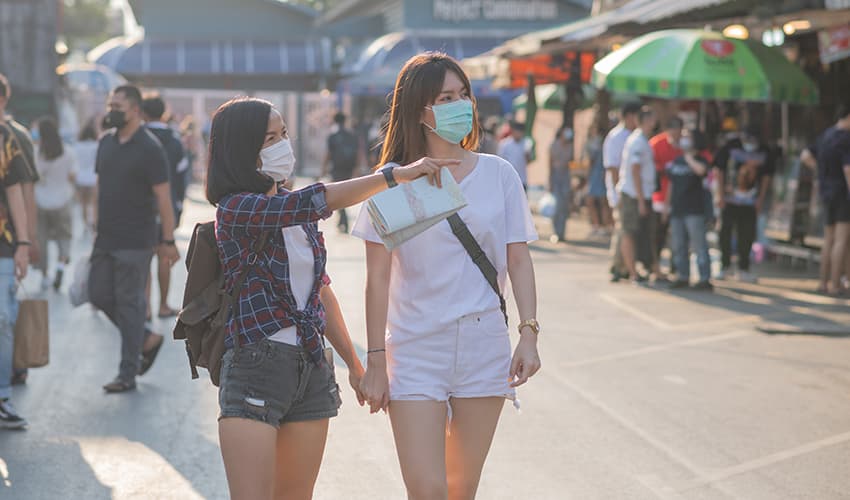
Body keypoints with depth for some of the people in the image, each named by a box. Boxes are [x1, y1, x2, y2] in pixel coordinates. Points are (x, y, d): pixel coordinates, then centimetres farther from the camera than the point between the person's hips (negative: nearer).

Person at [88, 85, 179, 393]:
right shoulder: (106, 142, 9)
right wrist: (97, 226, 14)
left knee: (129, 303, -2)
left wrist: (168, 240, -15)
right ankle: (147, 340, 28)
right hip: (105, 239, 7)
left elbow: (163, 197, -13)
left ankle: (127, 375, 6)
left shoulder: (149, 148, -12)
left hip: (134, 242, -7)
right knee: (99, 294, 9)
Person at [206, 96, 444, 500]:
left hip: (312, 368, 7)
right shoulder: (236, 209, -11)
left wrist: (354, 363, 21)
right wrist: (396, 174, -28)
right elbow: (318, 201, -24)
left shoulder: (296, 214, 13)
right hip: (255, 367, -7)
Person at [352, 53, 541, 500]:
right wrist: (375, 361, -6)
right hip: (415, 349, -2)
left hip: (484, 347, 2)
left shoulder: (499, 175, 4)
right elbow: (378, 278, -3)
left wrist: (529, 332, -6)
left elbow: (518, 261, 6)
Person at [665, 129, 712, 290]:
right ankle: (683, 276, 18)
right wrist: (667, 204, 17)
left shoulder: (700, 160, -3)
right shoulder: (676, 161, 15)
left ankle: (705, 279, -7)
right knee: (678, 245, 9)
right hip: (677, 209, 7)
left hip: (694, 210, -7)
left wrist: (688, 157, -14)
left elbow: (700, 170, -28)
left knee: (699, 244, -8)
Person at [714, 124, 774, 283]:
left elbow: (766, 176, 11)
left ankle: (743, 269, 12)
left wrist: (761, 198, 5)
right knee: (725, 232, 1)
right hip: (729, 200, -2)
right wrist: (721, 195, -5)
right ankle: (724, 266, 14)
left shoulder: (764, 153, 3)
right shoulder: (731, 148, -5)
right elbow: (720, 171, -1)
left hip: (751, 203, 2)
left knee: (747, 235, 2)